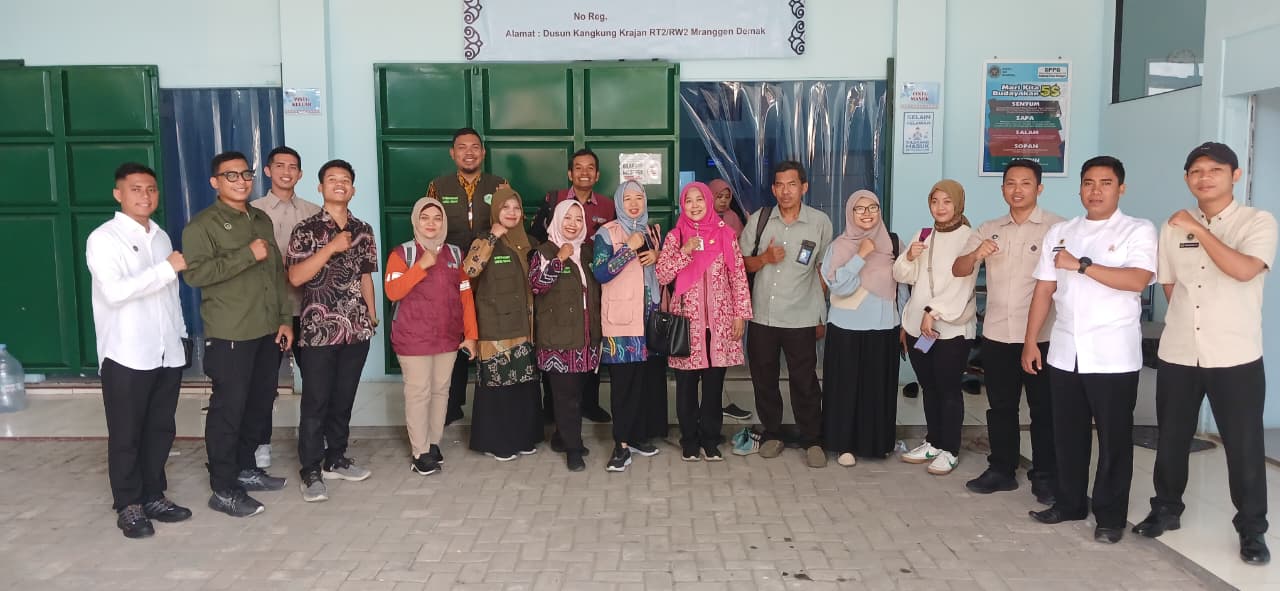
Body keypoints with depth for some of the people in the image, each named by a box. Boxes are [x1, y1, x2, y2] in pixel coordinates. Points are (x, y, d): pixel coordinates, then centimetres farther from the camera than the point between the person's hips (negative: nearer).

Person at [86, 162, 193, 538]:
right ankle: (128, 505, 17)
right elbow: (114, 291, -23)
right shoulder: (103, 239, -9)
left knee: (160, 430, 13)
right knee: (126, 435, 5)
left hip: (167, 353, 6)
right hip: (126, 356, -6)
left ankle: (154, 496, 25)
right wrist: (167, 267, -21)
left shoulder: (161, 236, 12)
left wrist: (180, 334, 15)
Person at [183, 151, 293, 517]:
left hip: (267, 331, 7)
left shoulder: (262, 220, 15)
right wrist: (247, 255, -22)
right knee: (228, 409, -1)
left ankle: (246, 469, 30)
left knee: (259, 405, 14)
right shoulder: (202, 225, -7)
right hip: (230, 335, -7)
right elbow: (194, 273, -21)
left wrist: (285, 318, 12)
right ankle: (223, 490, 7)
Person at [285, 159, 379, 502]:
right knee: (316, 402, 1)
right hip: (319, 330, -4)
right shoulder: (306, 230, -4)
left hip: (356, 329, 4)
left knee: (344, 398, 13)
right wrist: (331, 247, -19)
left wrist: (372, 317, 15)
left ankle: (336, 460, 26)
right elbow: (295, 277, -14)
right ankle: (311, 471, 10)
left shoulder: (363, 230, 10)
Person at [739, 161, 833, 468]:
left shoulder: (820, 222, -3)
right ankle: (772, 434, 27)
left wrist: (822, 316, 3)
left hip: (801, 318, -2)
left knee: (805, 382, 3)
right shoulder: (759, 219, 2)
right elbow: (742, 263, 7)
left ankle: (812, 440, 18)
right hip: (762, 315, 3)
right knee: (764, 378, 11)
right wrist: (765, 258, -14)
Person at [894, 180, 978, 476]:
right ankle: (933, 442, 24)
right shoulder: (923, 235, 12)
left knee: (948, 389, -1)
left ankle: (949, 450, 8)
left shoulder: (969, 237, -7)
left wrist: (934, 313, -21)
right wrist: (909, 257, -11)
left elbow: (962, 285, -16)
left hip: (952, 328, -6)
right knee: (929, 387, 13)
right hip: (918, 326, 6)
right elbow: (902, 276, 9)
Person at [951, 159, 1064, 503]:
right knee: (1000, 407, 13)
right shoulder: (989, 230, 9)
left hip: (1041, 336, -4)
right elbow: (958, 270, 3)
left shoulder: (1057, 228, -5)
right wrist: (976, 254, -18)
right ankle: (1001, 470, 24)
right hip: (996, 335, 4)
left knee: (1043, 409, 6)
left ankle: (1045, 476, 15)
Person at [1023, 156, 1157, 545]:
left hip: (1114, 355, -4)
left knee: (1114, 439, 5)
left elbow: (1136, 280, -20)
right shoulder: (1059, 233, 11)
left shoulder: (1138, 231, -3)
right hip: (1064, 352, 4)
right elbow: (1044, 290, 10)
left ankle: (1110, 516, 16)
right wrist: (1030, 342, 6)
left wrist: (1081, 265, -17)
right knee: (1068, 434, 12)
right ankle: (1069, 503, 27)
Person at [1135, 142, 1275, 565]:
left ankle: (1252, 529, 20)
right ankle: (1166, 509, 31)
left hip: (1235, 357, -3)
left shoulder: (1259, 222, -5)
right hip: (1177, 354, 4)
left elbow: (1243, 270, -23)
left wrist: (1199, 229, -19)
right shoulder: (1173, 228, 5)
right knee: (1171, 439, 14)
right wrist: (1188, 318, 10)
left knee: (1244, 446, 5)